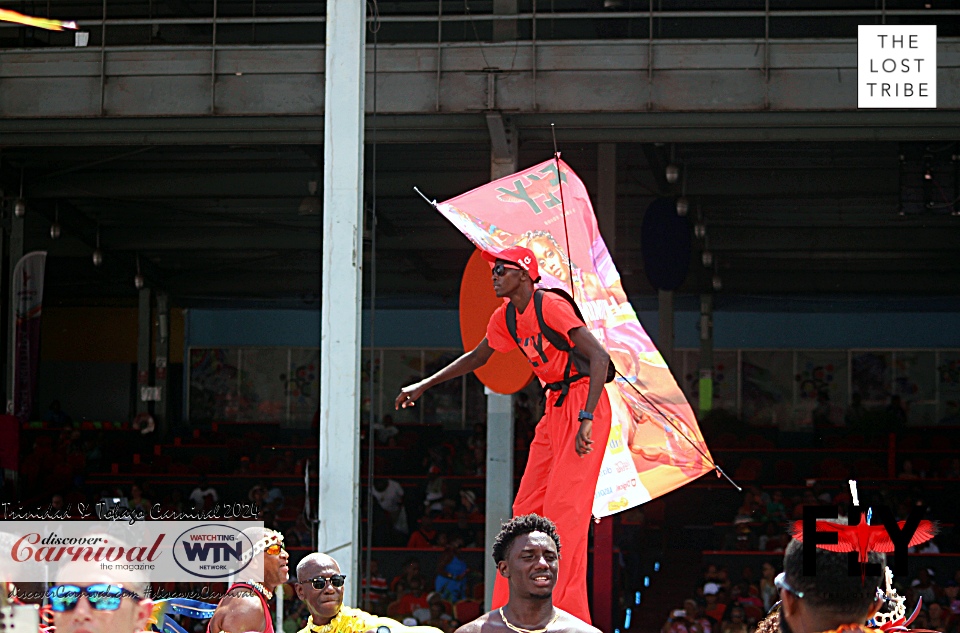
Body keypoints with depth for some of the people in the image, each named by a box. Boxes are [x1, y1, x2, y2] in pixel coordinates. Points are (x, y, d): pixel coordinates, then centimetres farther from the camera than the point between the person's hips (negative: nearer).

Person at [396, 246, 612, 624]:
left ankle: (568, 615, -14)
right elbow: (477, 357, 28)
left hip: (583, 404, -9)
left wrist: (586, 418, -33)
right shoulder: (506, 317, 9)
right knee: (526, 509, 6)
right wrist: (424, 386, 29)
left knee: (563, 509, -15)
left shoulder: (550, 306, -17)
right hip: (554, 408, 9)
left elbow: (599, 357, -25)